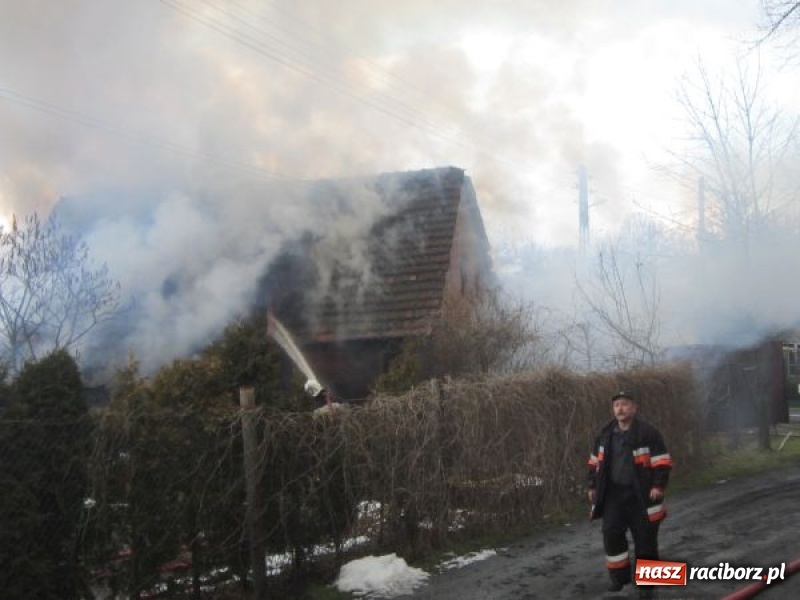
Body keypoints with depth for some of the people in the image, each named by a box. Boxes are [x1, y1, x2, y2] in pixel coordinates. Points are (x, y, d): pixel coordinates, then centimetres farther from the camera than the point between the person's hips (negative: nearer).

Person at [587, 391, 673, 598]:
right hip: (613, 494, 4)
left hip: (640, 496, -4)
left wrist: (658, 486, -17)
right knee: (611, 534, 0)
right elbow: (595, 462, 17)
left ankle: (646, 583, 11)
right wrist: (593, 486, 12)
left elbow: (662, 462, -9)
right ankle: (619, 577, 16)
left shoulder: (648, 433, -9)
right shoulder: (605, 434, 7)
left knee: (645, 539, 1)